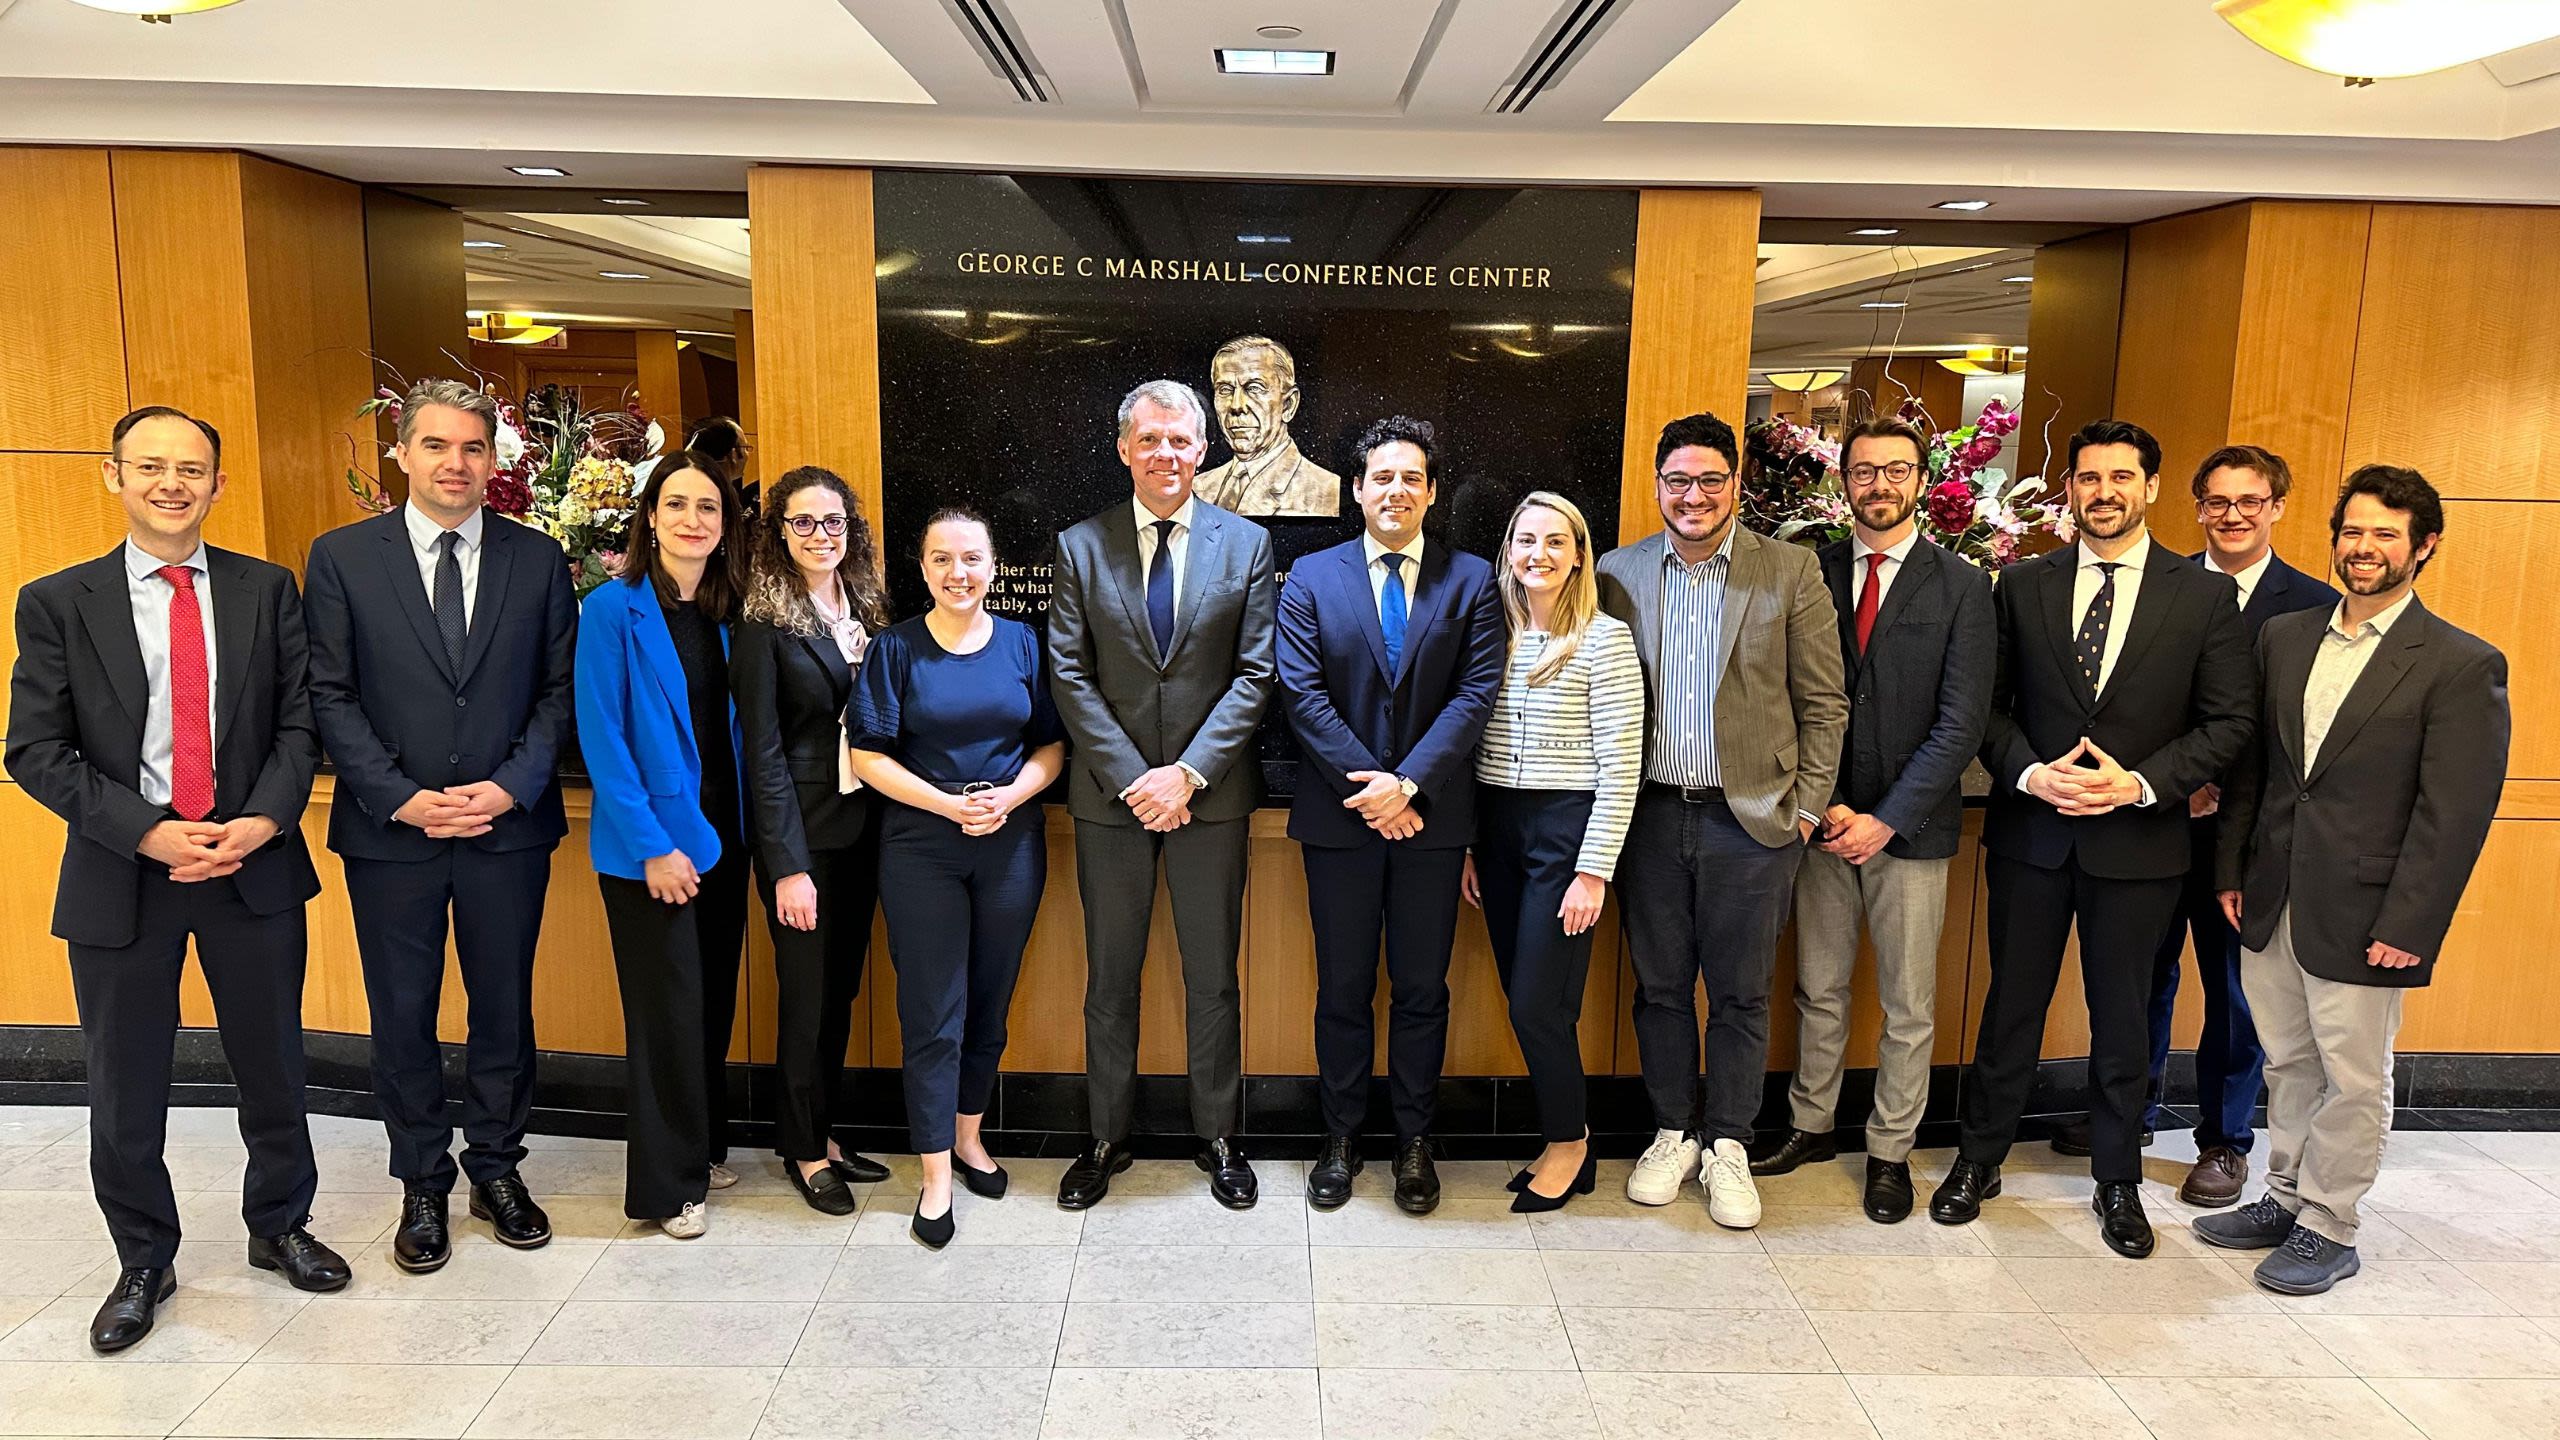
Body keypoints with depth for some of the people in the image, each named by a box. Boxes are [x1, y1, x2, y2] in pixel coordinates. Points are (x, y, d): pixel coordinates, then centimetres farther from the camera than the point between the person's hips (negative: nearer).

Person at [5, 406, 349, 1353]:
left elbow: (300, 720, 1)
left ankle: (279, 1227, 34)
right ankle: (144, 1264, 30)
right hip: (120, 877, -1)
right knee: (125, 1089, 10)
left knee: (272, 1065, 13)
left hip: (253, 867, 1)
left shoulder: (266, 591, 3)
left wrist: (262, 822, -14)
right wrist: (146, 833, -15)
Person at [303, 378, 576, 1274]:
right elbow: (329, 696, -3)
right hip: (389, 830, 0)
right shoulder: (342, 558, 0)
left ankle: (496, 1169, 28)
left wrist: (511, 786, -11)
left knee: (504, 1007, 11)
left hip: (508, 825, 1)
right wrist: (403, 799, -12)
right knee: (403, 1016, 10)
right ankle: (422, 1185, 26)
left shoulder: (537, 559, 3)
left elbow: (560, 689, 2)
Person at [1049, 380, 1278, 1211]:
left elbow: (1255, 673, -4)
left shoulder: (1247, 544, 1)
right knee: (1111, 977, 11)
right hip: (1110, 796, 0)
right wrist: (1131, 777, -12)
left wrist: (1189, 771, -13)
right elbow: (1070, 676, -3)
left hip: (1210, 793, 0)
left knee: (1213, 975, 9)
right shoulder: (1080, 547, 1)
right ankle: (1106, 1138, 25)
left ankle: (1219, 1137, 25)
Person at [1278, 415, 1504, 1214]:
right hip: (1338, 816, 0)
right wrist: (1367, 787, -13)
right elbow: (1303, 693, -5)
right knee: (1343, 988, 10)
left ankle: (1414, 1140, 24)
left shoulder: (1470, 579, 3)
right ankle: (1341, 1137, 24)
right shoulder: (1311, 578, 3)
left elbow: (1477, 692, -6)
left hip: (1431, 815, 0)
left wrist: (1408, 783, -16)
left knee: (1422, 989, 9)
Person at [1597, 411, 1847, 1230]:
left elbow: (1824, 702, 2)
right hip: (1651, 815, 2)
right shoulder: (1619, 574, 5)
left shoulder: (1790, 572, -1)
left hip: (1751, 817, -2)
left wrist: (1806, 807, -2)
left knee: (1740, 993, 8)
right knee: (1660, 986, 11)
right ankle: (1671, 1133, 27)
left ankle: (1727, 1146, 23)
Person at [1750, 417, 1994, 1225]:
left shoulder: (1961, 588, -3)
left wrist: (1886, 821, -14)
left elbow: (1961, 724, -8)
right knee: (1818, 989, 13)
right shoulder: (1810, 575, 4)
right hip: (1822, 819, 2)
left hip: (1910, 826, -2)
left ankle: (1891, 1151, 23)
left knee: (1908, 1006, 8)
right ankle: (1812, 1125, 29)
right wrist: (1819, 803, -10)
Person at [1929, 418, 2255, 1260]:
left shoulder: (2205, 595, -1)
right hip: (2031, 833, 1)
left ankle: (2118, 1182, 28)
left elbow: (2229, 722, -2)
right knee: (2012, 1005, 11)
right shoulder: (2022, 586, 3)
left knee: (2121, 1018, 12)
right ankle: (1979, 1159, 25)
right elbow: (1989, 705, 3)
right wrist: (2029, 773, -14)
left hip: (2139, 840, 0)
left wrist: (2141, 782, -15)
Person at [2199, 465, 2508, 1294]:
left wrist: (2406, 928, -15)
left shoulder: (2463, 665, -9)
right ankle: (2284, 1200, 32)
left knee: (2353, 1079, 8)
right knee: (2288, 1064, 17)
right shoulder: (2283, 638, 7)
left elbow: (2455, 814, -12)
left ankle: (2328, 1229, 22)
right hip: (2271, 902, 5)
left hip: (2360, 913, -5)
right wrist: (2232, 869, 8)